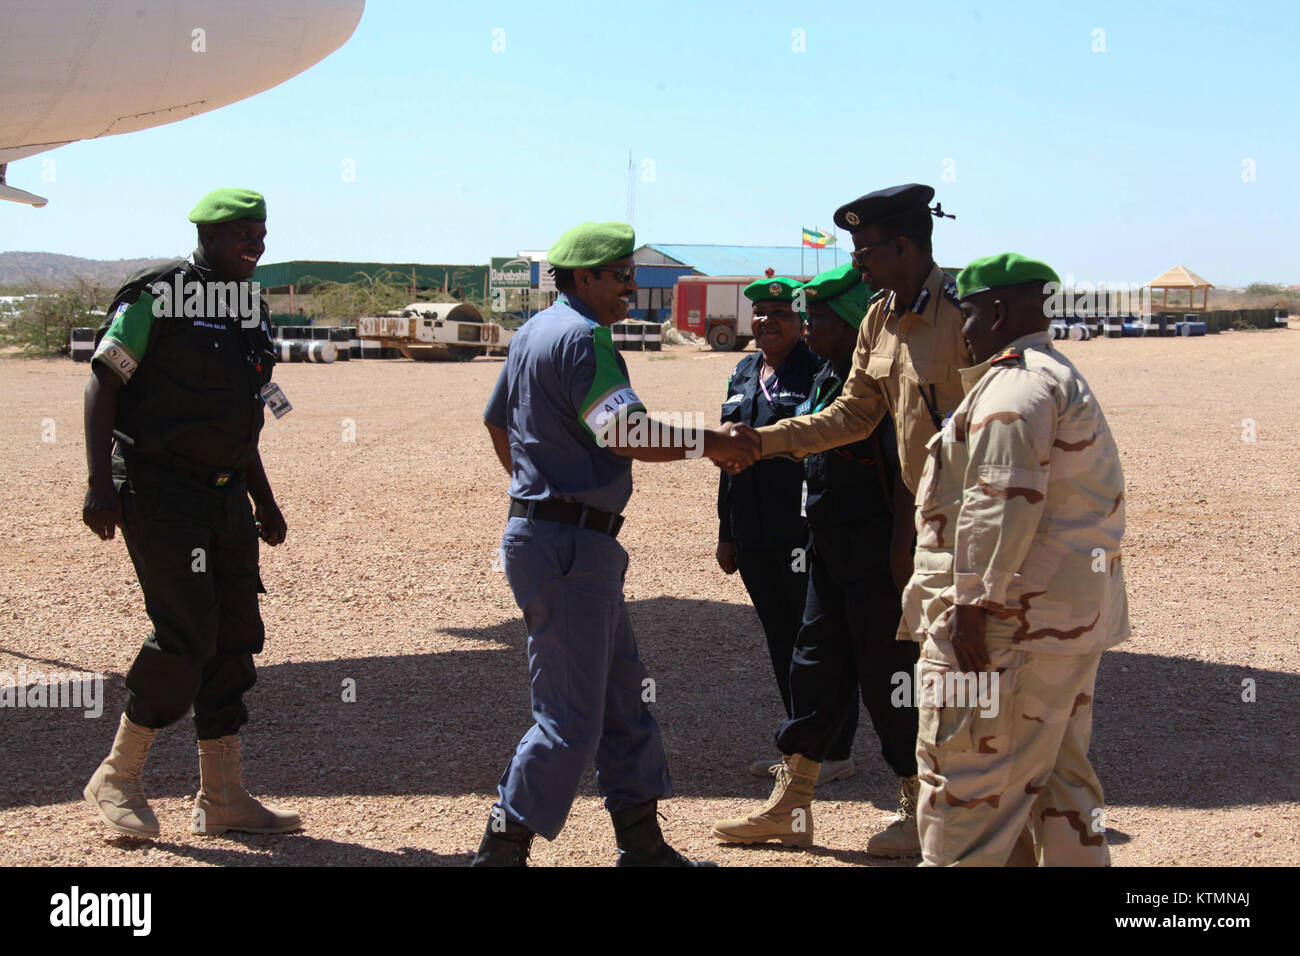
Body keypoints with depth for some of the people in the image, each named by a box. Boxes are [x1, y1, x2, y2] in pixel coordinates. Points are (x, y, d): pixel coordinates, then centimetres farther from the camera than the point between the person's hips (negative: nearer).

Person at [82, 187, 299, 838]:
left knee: (234, 639, 5)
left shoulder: (252, 312, 16)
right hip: (157, 489, -8)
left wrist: (262, 498, 22)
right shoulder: (156, 295, -8)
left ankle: (222, 798, 13)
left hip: (224, 493, 8)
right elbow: (103, 382, -10)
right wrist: (100, 483, -18)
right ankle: (118, 778, 4)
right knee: (186, 634, -14)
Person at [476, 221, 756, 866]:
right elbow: (622, 430, -27)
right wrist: (708, 442, -19)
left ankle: (643, 847, 21)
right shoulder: (582, 336, -15)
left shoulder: (534, 332, 17)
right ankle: (501, 852, 0)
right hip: (570, 546, -11)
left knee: (623, 697, 15)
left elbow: (497, 420, 28)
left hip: (543, 530, 11)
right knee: (571, 720, -7)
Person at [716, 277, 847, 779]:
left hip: (804, 532, -7)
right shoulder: (743, 374, 15)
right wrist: (727, 532, 17)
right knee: (781, 643, 14)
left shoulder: (818, 371, -8)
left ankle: (835, 752, 11)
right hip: (754, 538, 7)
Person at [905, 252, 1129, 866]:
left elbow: (1004, 503, -23)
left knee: (963, 766, -6)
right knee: (1057, 770, 15)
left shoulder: (1015, 385, -14)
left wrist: (972, 603, -23)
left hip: (1018, 616, -11)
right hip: (1073, 615, 11)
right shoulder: (1059, 378, 21)